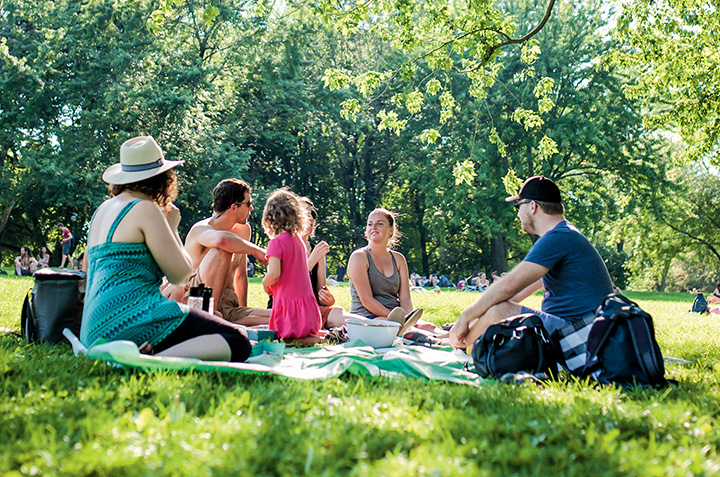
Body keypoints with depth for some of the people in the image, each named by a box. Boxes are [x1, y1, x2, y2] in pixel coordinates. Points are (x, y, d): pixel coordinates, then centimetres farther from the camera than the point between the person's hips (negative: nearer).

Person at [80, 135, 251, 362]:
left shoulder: (102, 209, 20)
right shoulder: (146, 209, -6)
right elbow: (180, 274, -6)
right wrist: (172, 227, 11)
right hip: (130, 319, -9)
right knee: (237, 341, -15)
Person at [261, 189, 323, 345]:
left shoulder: (276, 242, -12)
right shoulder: (299, 240, 12)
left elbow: (274, 274, -19)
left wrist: (265, 285, 0)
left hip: (289, 305, -7)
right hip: (308, 305, 7)